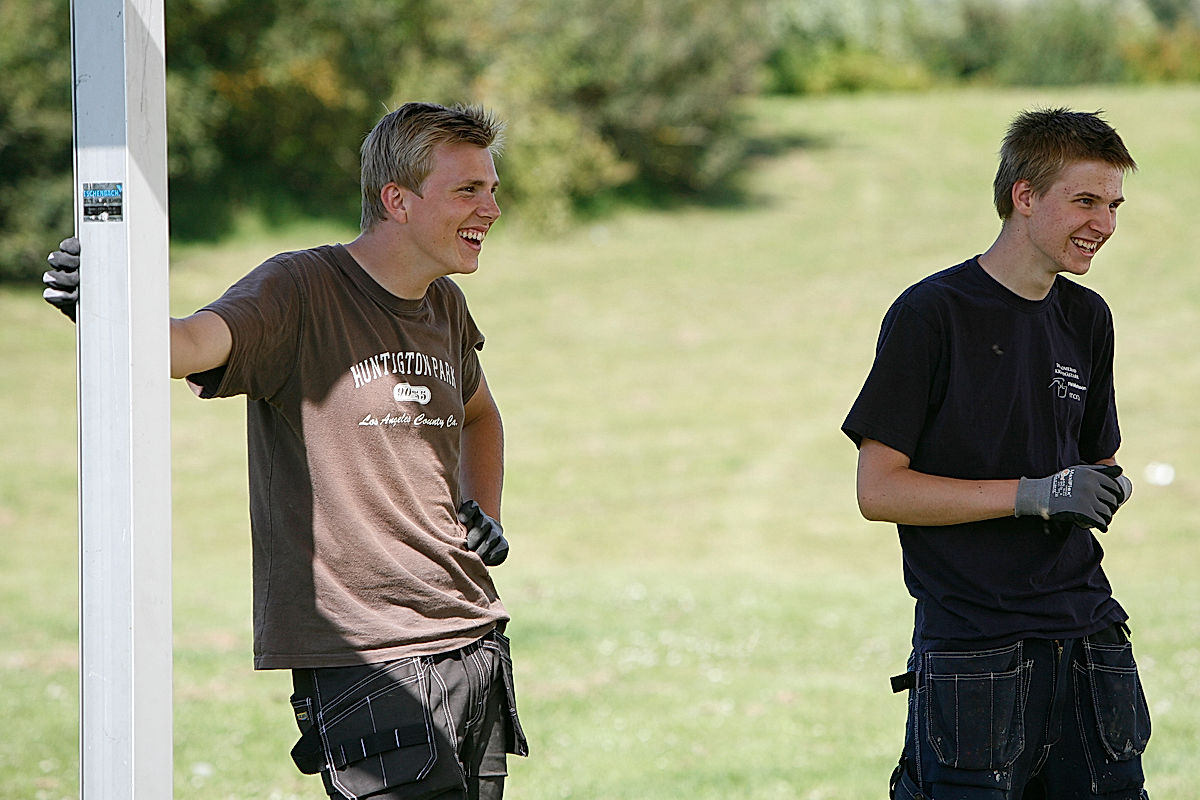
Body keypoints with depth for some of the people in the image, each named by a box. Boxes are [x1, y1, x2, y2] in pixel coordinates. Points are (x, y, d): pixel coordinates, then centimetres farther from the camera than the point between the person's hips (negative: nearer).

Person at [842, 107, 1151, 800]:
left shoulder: (1088, 319, 13)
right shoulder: (931, 315, -7)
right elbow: (879, 490, -10)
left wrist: (1107, 489, 0)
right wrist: (1033, 494, -16)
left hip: (1087, 632, 6)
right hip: (973, 650, -6)